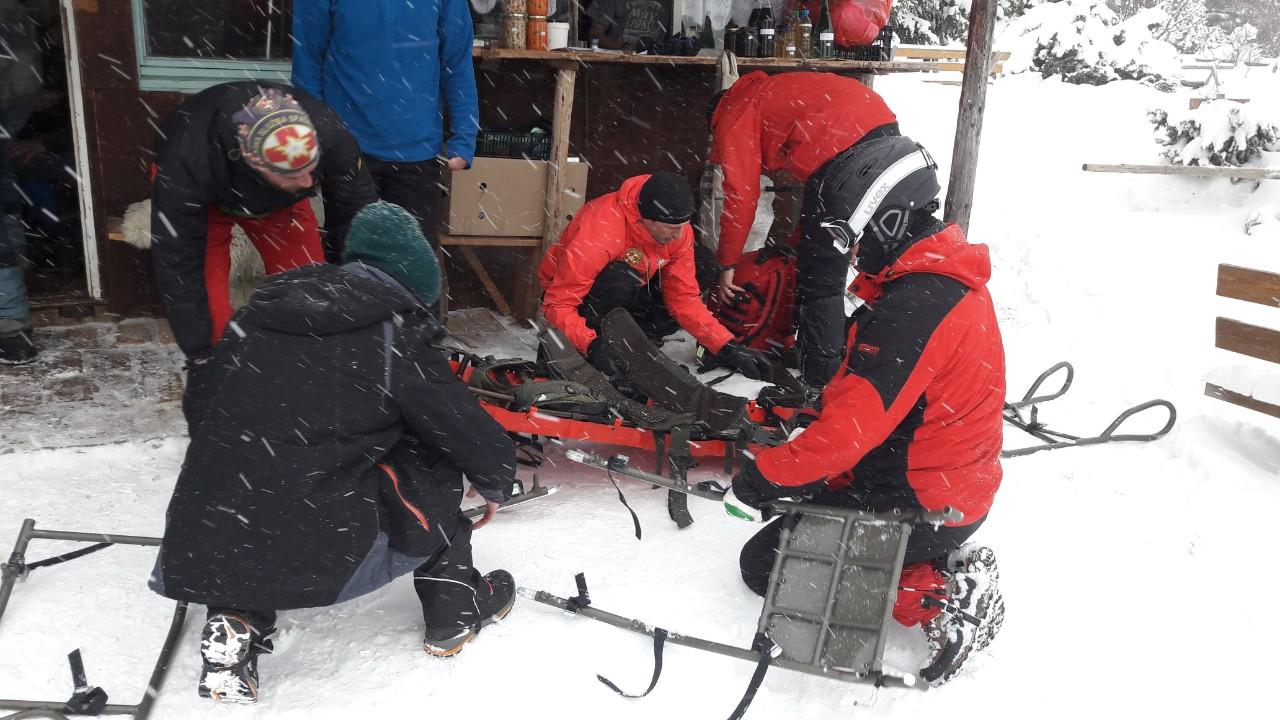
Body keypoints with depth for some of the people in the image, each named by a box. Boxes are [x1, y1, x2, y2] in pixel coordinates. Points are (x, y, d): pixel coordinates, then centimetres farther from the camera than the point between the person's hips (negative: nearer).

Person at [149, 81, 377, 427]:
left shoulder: (328, 136, -39)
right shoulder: (185, 165, -43)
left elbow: (356, 223, -25)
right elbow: (177, 265, -34)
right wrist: (201, 356, -30)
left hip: (277, 197, 2)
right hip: (200, 195, -2)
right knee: (206, 296, -16)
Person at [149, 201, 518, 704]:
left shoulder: (261, 310, 10)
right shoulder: (396, 340, -6)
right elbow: (478, 438, 0)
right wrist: (494, 484, 24)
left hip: (200, 550, 5)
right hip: (319, 558, -5)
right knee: (428, 463, 15)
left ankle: (236, 622, 18)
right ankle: (455, 610, 25)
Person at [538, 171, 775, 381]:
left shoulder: (678, 230, -16)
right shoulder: (600, 233, -34)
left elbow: (684, 298, -10)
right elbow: (558, 304, -31)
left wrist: (728, 348, -19)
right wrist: (591, 345, -46)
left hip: (627, 295, 7)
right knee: (622, 277, -38)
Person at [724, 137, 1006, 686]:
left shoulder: (914, 307, -28)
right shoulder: (947, 276, 4)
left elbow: (857, 424, -30)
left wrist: (767, 476, -20)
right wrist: (817, 411, 9)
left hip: (920, 505, -10)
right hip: (960, 484, 10)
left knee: (764, 563, 2)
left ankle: (937, 598, -4)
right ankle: (947, 564, 11)